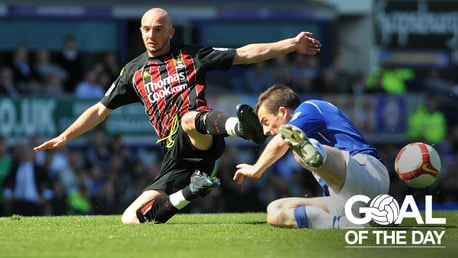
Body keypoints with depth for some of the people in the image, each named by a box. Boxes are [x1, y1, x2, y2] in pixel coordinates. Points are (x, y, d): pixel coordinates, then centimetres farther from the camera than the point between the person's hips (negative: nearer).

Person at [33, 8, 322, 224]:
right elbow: (100, 110, 29)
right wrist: (65, 136, 23)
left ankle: (238, 125, -72)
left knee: (189, 118, -44)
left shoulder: (191, 55, 12)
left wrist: (292, 44, 3)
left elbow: (245, 54, 10)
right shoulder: (133, 71, 20)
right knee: (131, 218, -8)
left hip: (202, 142, -5)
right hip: (177, 157, 5)